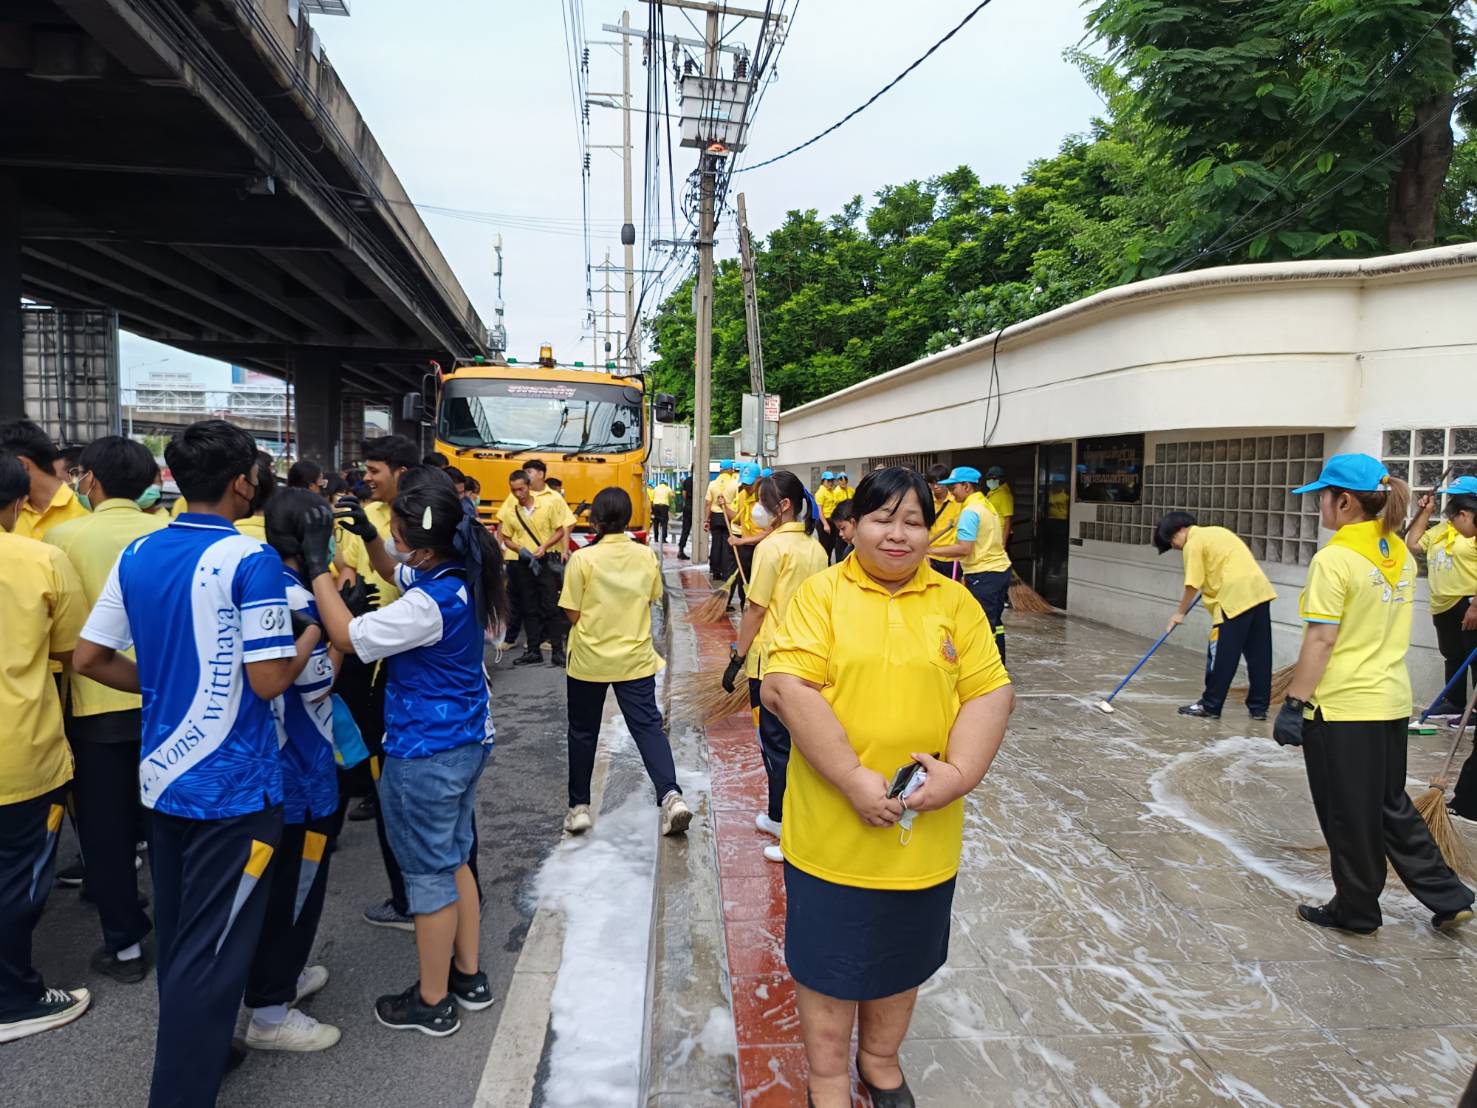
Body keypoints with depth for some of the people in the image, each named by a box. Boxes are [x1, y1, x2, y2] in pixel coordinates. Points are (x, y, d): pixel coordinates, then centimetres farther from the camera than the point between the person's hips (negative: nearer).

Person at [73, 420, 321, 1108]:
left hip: (161, 774, 7)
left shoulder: (137, 555, 3)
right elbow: (268, 681, -20)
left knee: (178, 936, 22)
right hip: (232, 784, -7)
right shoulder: (249, 559, -17)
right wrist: (315, 631, -3)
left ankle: (194, 1049, 39)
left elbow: (88, 658, 7)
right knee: (212, 948, 4)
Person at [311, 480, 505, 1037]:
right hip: (468, 742, 9)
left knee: (430, 875, 7)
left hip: (425, 755, -9)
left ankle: (432, 1002, 24)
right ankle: (469, 976, 35)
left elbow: (346, 636, -20)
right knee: (455, 860, 21)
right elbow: (399, 575, 19)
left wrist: (318, 564, -16)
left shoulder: (431, 604, -27)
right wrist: (367, 535, 4)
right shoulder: (463, 576, 0)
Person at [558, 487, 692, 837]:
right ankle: (671, 796, -11)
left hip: (589, 660, -2)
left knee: (583, 732, 13)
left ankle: (579, 807, 21)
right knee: (648, 726, 5)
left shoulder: (583, 559, -14)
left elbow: (573, 615, -10)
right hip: (636, 659, 2)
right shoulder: (647, 556, -3)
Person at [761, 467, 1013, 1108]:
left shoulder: (955, 604, 3)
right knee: (829, 959, 14)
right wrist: (853, 779, -23)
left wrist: (960, 772, -16)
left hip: (924, 831, 3)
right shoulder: (822, 593, -8)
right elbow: (784, 688, -18)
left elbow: (991, 692, -1)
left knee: (903, 957, 22)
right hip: (833, 828, -3)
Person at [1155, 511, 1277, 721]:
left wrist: (1180, 613, 8)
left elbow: (1193, 586, -3)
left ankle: (1210, 706, 8)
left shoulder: (1194, 543, -3)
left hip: (1236, 597, -8)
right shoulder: (1215, 531, 22)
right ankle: (1259, 706, 17)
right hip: (1259, 590, 8)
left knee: (1222, 654, 1)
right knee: (1259, 653, 11)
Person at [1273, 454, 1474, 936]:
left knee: (1347, 816, 8)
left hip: (1341, 709, -8)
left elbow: (1320, 641, -20)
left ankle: (1356, 911, 23)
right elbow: (1389, 628, 14)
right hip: (1391, 702, 8)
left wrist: (1294, 705, -16)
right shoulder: (1401, 554, 6)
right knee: (1392, 807, 23)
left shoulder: (1334, 560, -19)